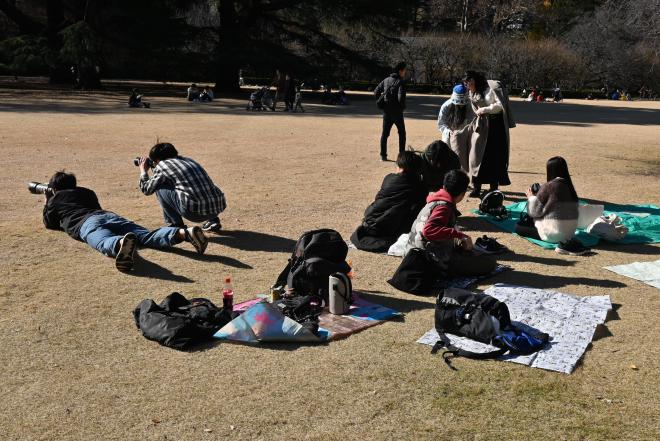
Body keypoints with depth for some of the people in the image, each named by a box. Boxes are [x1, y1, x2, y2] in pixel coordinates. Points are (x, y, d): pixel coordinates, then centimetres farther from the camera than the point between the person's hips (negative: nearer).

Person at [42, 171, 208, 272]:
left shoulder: (55, 200, 29)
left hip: (87, 223, -4)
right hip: (110, 215, 4)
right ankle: (183, 233, -44)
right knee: (147, 236, -17)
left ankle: (121, 243, -76)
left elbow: (49, 224, 41)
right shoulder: (87, 192, 42)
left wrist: (46, 202, 58)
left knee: (105, 242, -38)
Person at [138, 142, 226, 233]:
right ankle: (213, 220, 22)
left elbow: (147, 189, 18)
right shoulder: (188, 159, 24)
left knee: (159, 188, 11)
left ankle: (176, 226, 10)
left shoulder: (162, 165, 6)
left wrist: (143, 172, 35)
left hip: (195, 211, -7)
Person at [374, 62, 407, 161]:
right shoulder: (401, 82, -12)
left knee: (385, 133, 9)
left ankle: (383, 155, 6)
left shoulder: (386, 80, 8)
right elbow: (401, 97, -22)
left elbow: (376, 92, 8)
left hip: (386, 111, 5)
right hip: (397, 112, -5)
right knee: (402, 133, 10)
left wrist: (381, 102, 14)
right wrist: (403, 107, -4)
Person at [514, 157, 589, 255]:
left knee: (519, 226, 7)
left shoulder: (548, 186, -15)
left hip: (553, 233, -8)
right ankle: (567, 241, 6)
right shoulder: (569, 186, 4)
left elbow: (535, 212, -10)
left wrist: (531, 197, 7)